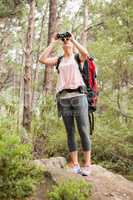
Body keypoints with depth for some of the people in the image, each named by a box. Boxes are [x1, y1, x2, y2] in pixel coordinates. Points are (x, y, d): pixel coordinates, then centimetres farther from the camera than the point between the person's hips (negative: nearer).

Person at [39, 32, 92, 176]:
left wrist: (73, 39, -3)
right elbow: (42, 59, 3)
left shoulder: (78, 57, 11)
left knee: (84, 131, -7)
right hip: (64, 98, 3)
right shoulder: (59, 60, 18)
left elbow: (86, 53, -13)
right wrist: (53, 42, 7)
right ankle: (75, 164, 6)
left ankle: (87, 164, -1)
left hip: (79, 96, -3)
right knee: (70, 133, 2)